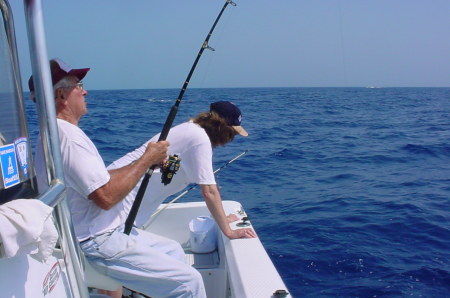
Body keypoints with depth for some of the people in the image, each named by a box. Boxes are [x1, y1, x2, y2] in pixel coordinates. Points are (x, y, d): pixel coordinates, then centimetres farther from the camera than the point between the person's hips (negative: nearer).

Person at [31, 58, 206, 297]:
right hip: (95, 246, -11)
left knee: (173, 250, 21)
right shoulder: (67, 136, -22)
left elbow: (97, 179, 13)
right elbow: (106, 196, -28)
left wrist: (144, 162, 3)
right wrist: (146, 160, -16)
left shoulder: (56, 133, 12)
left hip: (107, 232, 11)